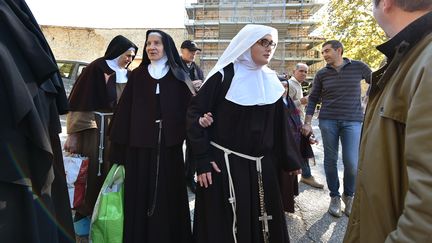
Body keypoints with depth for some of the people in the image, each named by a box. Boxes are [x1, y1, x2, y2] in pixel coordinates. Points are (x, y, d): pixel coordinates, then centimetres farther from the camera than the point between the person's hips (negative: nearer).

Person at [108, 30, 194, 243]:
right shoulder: (137, 76, 7)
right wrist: (118, 150, -2)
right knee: (140, 199, 6)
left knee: (169, 199, 6)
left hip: (169, 148, -1)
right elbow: (124, 113, 3)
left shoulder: (178, 76, 6)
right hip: (139, 148, 1)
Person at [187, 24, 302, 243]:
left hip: (261, 165, 5)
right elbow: (195, 112, -10)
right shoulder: (224, 76, -8)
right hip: (224, 163, -4)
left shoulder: (271, 81, 8)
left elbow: (279, 123, 12)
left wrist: (290, 160, 15)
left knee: (263, 223, 14)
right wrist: (202, 159, -15)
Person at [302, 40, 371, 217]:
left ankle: (349, 196, 20)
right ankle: (334, 197, 21)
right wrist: (307, 123, 0)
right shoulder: (321, 74, 5)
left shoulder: (359, 67, 1)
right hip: (328, 121, 1)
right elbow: (313, 99, 6)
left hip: (353, 121, -1)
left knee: (352, 162, -5)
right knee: (330, 160, 5)